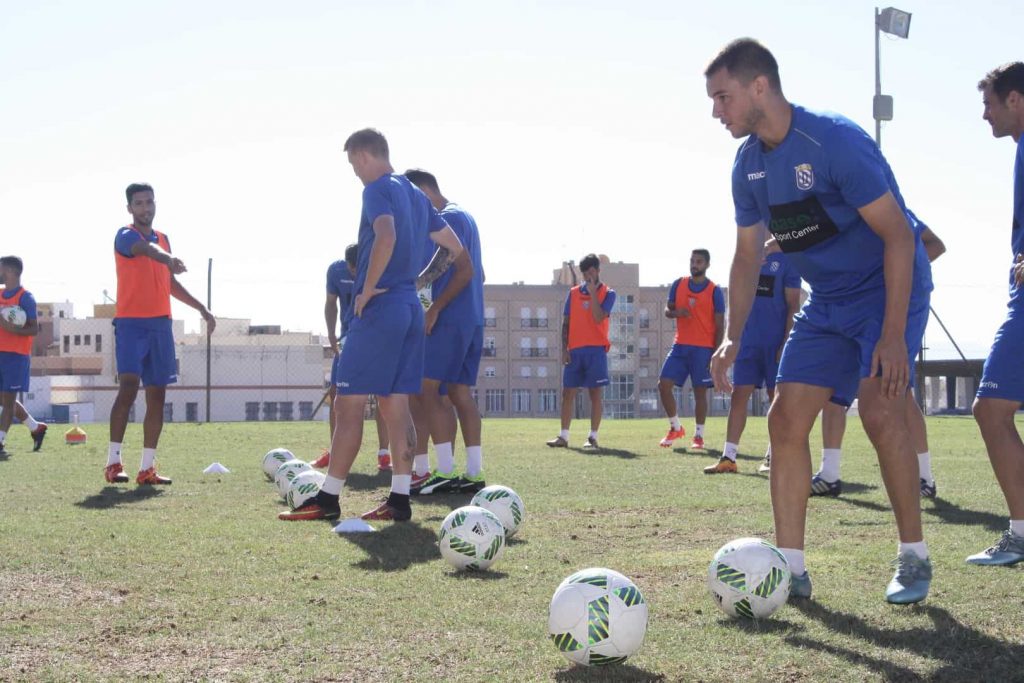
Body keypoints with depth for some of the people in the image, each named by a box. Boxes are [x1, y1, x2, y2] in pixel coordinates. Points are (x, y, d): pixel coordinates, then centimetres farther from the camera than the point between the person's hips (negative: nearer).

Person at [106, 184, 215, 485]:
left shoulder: (163, 239, 17)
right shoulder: (126, 236, -6)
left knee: (157, 395, 5)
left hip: (160, 324, 7)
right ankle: (113, 462, -13)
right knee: (128, 387, -18)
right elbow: (146, 249, -31)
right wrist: (169, 259, -53)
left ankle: (147, 468, 9)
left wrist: (201, 308, 27)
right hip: (131, 322, -7)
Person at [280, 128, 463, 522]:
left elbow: (386, 237, -29)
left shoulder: (378, 190, -9)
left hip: (380, 309, -9)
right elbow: (453, 248, 22)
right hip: (411, 309, 9)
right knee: (395, 405, 8)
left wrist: (368, 290, -19)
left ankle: (328, 499, -2)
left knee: (348, 403, -4)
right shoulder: (416, 195, 17)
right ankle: (399, 500, 7)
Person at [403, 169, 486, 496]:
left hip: (451, 320, -10)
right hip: (473, 319, 10)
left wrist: (434, 309, -16)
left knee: (429, 389, -9)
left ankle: (446, 473, -13)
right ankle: (473, 474, 6)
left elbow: (465, 270, -18)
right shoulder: (464, 216, 20)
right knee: (460, 392, 8)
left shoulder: (449, 218, -10)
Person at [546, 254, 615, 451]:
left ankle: (593, 438, -1)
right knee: (568, 392, 3)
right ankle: (563, 436, 8)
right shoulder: (573, 293, 12)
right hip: (574, 351, 4)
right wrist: (564, 349, 2)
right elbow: (566, 323, 11)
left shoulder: (607, 293, 2)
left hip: (596, 349, -4)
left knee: (595, 393, -3)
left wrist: (592, 293, -14)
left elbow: (599, 318, -13)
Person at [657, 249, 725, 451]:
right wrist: (675, 312, -11)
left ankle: (699, 435, 9)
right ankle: (675, 428, 13)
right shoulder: (678, 285, 7)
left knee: (700, 391, -1)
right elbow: (667, 310, 14)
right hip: (680, 346, 4)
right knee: (664, 384, -3)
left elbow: (720, 325, -3)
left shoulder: (714, 291, -3)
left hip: (703, 349, -4)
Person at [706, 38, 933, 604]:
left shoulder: (836, 141, -24)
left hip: (889, 288, -7)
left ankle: (913, 558, -7)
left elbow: (898, 237, -23)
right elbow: (747, 256, 10)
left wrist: (893, 336, -27)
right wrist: (732, 339, 0)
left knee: (878, 406, -23)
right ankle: (791, 569, 3)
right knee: (786, 419, -2)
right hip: (826, 303, 7)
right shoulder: (749, 165, -1)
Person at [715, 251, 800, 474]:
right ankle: (728, 457, -2)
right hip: (748, 341, 4)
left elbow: (793, 306, -6)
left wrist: (786, 344, -12)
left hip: (775, 343, -4)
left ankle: (773, 456, 15)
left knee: (776, 397, 5)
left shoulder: (785, 260, -4)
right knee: (738, 395, -2)